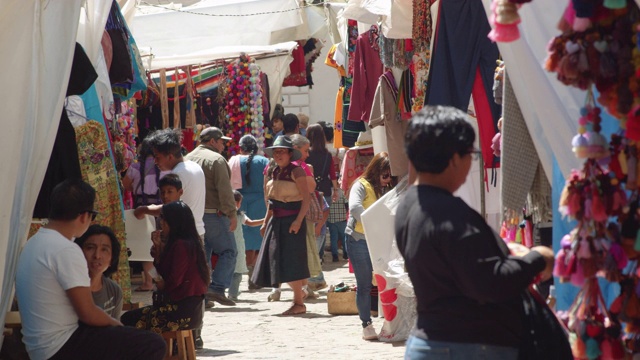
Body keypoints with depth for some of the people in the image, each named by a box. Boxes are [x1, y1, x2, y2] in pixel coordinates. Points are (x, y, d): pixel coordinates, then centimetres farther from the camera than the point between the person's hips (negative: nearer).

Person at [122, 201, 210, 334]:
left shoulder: (181, 245, -16)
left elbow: (174, 281, -17)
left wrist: (162, 285, 5)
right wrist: (159, 250, 5)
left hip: (183, 311, -11)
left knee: (128, 320, -9)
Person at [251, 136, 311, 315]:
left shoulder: (296, 171, -8)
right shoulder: (275, 172, 16)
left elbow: (306, 198, -14)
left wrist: (298, 220, -22)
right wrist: (266, 221, 18)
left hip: (292, 221, -8)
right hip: (277, 221, 8)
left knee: (291, 263, -10)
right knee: (278, 261, 7)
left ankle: (299, 303, -4)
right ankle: (297, 301, 18)